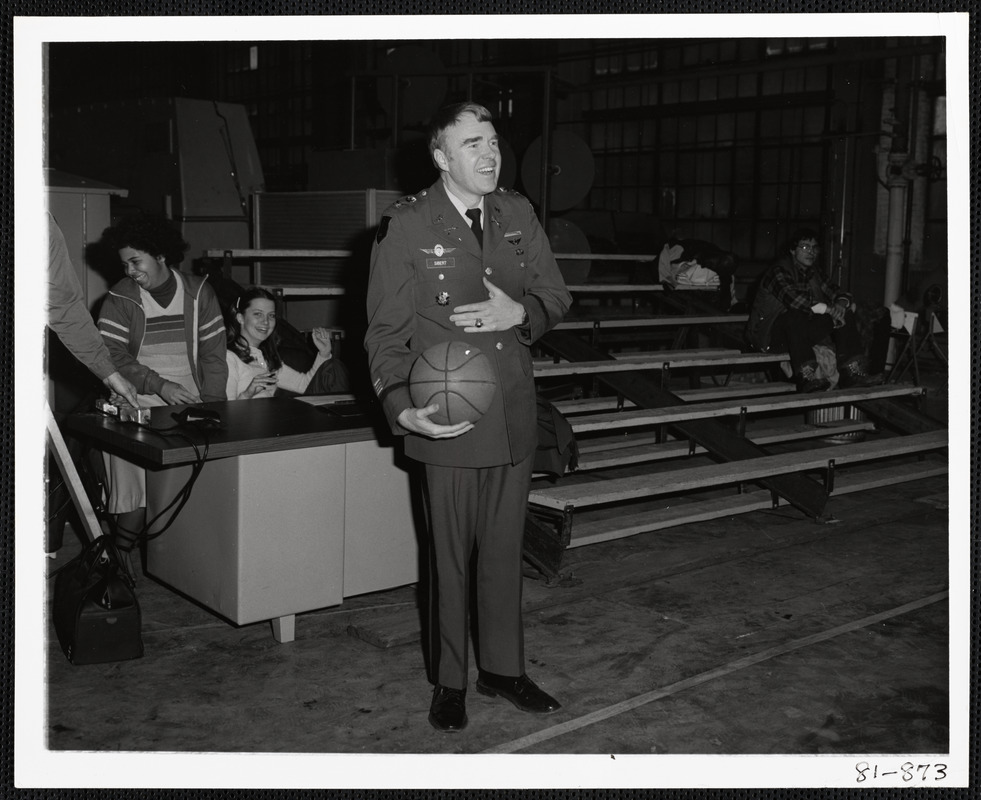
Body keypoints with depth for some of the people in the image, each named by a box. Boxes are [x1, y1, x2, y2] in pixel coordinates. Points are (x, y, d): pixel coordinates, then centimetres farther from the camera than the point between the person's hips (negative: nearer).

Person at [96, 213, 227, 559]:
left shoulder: (199, 292, 8)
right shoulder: (120, 300, 4)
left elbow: (213, 353, 8)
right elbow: (112, 356, -5)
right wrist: (160, 385, -17)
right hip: (138, 408, -1)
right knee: (134, 500, -18)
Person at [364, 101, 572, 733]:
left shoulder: (518, 213, 6)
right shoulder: (406, 226, -8)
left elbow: (556, 296, 12)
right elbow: (386, 331, -7)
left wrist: (520, 312, -12)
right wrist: (402, 407, -21)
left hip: (514, 414, 5)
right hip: (448, 419, -4)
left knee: (505, 549, 15)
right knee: (451, 556, 7)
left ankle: (502, 668, 32)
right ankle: (449, 681, 25)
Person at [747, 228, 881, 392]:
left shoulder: (814, 272, 14)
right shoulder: (779, 271, -13)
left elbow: (833, 291, 8)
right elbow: (793, 298, -30)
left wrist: (842, 303, -18)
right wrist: (829, 310, -32)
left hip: (804, 329, 8)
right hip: (770, 331, -8)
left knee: (845, 315, -7)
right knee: (795, 317, -39)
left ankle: (852, 372, -17)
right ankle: (806, 377, -46)